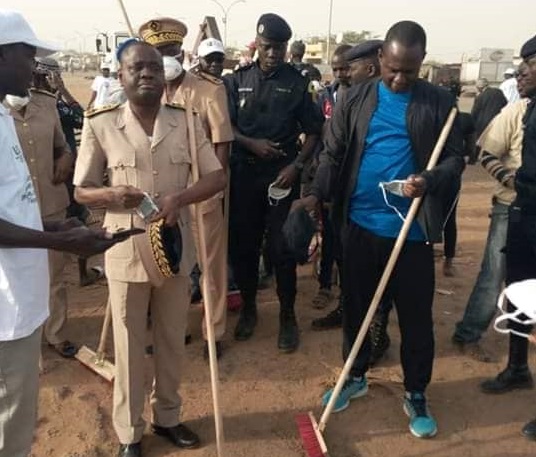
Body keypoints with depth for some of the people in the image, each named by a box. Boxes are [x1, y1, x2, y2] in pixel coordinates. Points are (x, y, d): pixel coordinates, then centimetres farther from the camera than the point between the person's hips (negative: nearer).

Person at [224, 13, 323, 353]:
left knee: (283, 248, -1)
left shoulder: (297, 83, 1)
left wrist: (297, 165, -11)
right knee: (243, 245, 8)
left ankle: (288, 316, 15)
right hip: (244, 173, 2)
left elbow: (314, 131, 2)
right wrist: (252, 143, -11)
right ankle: (249, 308, 27)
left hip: (282, 174, -2)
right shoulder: (238, 80, 5)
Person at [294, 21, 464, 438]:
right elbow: (334, 153, 3)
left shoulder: (439, 102, 0)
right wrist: (316, 193, -13)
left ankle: (416, 395, 26)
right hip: (360, 223, 2)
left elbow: (455, 158, -1)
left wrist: (430, 181, -22)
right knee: (356, 304, 15)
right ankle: (356, 376, 36)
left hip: (412, 228, -1)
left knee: (416, 314, 7)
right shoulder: (357, 99, 3)